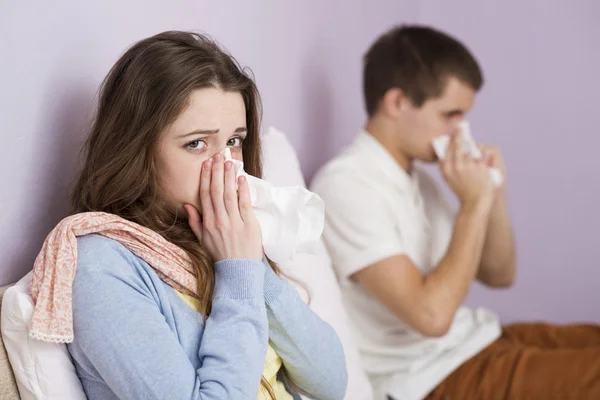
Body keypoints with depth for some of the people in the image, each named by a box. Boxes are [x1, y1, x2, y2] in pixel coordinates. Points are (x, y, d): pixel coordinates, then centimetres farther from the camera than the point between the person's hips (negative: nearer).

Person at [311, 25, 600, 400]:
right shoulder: (346, 186, -19)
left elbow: (499, 275, 13)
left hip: (477, 340, 9)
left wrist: (495, 194, -3)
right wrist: (474, 203, -21)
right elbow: (431, 315, -27)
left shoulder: (416, 175, 9)